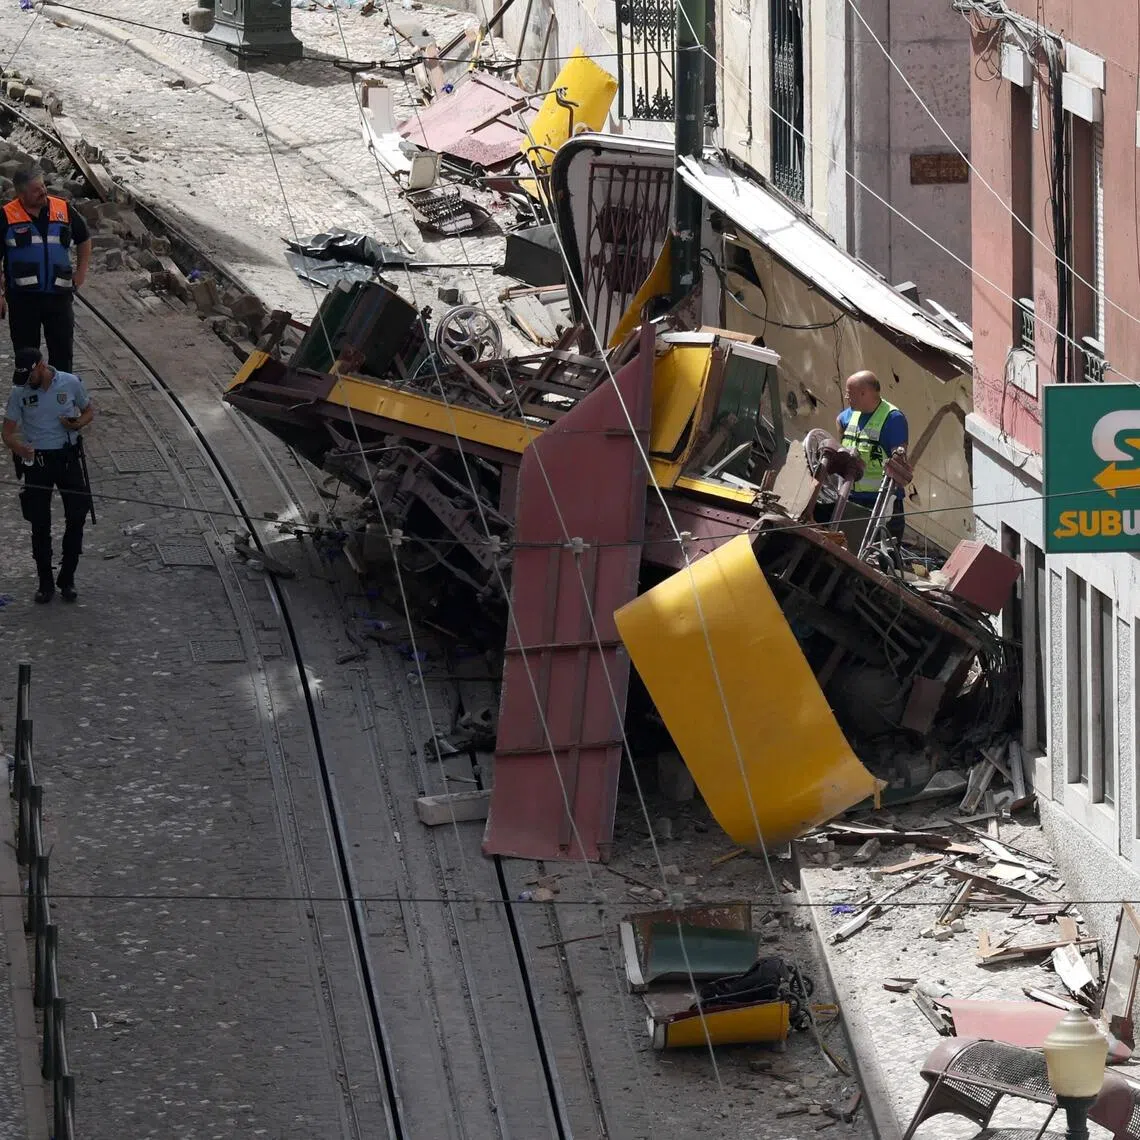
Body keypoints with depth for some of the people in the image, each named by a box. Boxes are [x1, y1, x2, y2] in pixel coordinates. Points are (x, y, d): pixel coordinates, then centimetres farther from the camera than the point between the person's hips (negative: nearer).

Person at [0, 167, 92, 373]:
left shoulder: (64, 211, 4)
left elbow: (84, 239, 21)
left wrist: (81, 271, 10)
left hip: (59, 295, 2)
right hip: (23, 298, -2)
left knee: (63, 352, 4)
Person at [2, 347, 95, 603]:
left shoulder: (70, 383, -5)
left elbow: (89, 411, 11)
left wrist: (78, 423, -12)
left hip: (67, 457, 0)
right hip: (37, 459, 0)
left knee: (76, 518, 0)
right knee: (40, 524, 3)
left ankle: (67, 579, 14)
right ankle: (45, 582, 15)